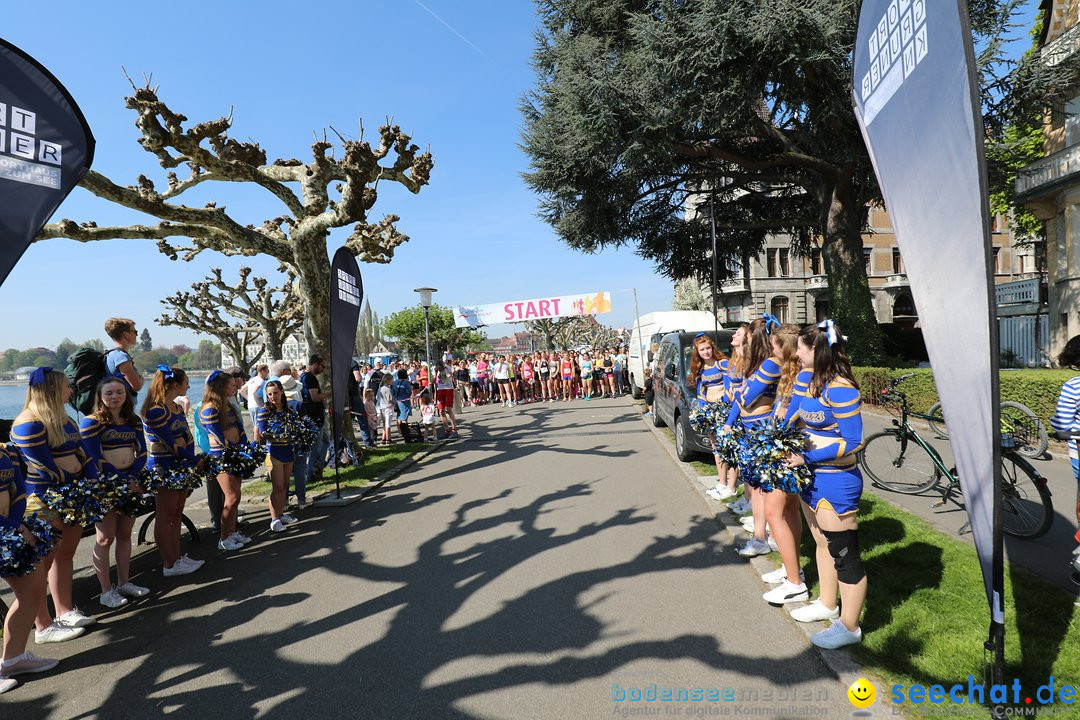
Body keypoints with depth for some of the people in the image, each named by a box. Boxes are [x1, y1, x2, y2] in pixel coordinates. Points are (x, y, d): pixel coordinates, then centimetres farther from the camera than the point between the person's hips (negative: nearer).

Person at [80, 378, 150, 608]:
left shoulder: (133, 421, 7)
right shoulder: (91, 422, -9)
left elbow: (142, 453, 5)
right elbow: (95, 460, -14)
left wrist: (132, 478, -12)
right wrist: (124, 481, -16)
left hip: (131, 483, 5)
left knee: (125, 534, 11)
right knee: (105, 538, -1)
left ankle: (124, 583, 20)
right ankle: (106, 591, 7)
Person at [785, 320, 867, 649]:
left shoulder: (840, 389, -22)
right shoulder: (811, 379, 5)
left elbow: (852, 442, -22)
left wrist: (807, 458, -23)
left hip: (836, 483, -9)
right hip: (812, 477, 10)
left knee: (844, 555, 5)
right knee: (823, 544, 23)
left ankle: (849, 627, 19)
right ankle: (827, 604, 41)